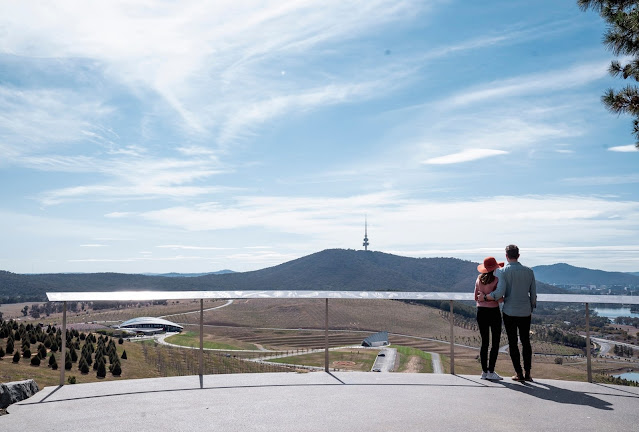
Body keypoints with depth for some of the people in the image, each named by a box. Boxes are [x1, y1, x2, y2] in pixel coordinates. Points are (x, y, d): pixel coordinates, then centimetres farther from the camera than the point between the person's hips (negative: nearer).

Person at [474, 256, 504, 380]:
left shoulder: (479, 279, 5)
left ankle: (484, 371, 12)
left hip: (481, 311, 5)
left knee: (484, 342, 10)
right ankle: (491, 371, 2)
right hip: (493, 311, -5)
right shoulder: (497, 279, -10)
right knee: (495, 342, 4)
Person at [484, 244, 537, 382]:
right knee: (526, 342, 13)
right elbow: (533, 294, 6)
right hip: (525, 312, 3)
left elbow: (499, 293, -19)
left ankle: (519, 373, 6)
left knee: (513, 343, 5)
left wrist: (485, 297, -4)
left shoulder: (504, 271, -10)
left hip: (510, 312, -3)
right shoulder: (529, 271, 3)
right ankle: (527, 373, 13)